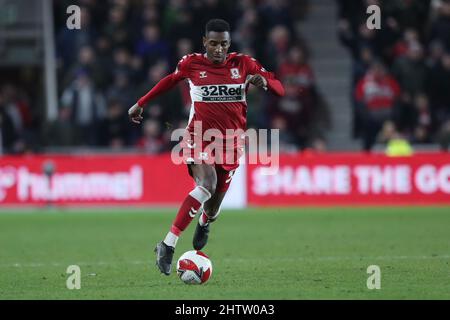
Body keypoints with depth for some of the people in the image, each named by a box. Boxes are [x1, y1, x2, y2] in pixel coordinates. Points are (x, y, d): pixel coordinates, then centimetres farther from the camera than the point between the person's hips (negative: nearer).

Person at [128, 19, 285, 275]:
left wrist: (264, 81, -24)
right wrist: (141, 104, 24)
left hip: (230, 142, 2)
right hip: (199, 137, -2)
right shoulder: (191, 64, -2)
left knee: (213, 206, 7)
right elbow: (171, 80, 18)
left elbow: (280, 89, -1)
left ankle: (205, 223, 48)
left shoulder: (243, 63, -1)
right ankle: (168, 246, -28)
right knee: (207, 185, -30)